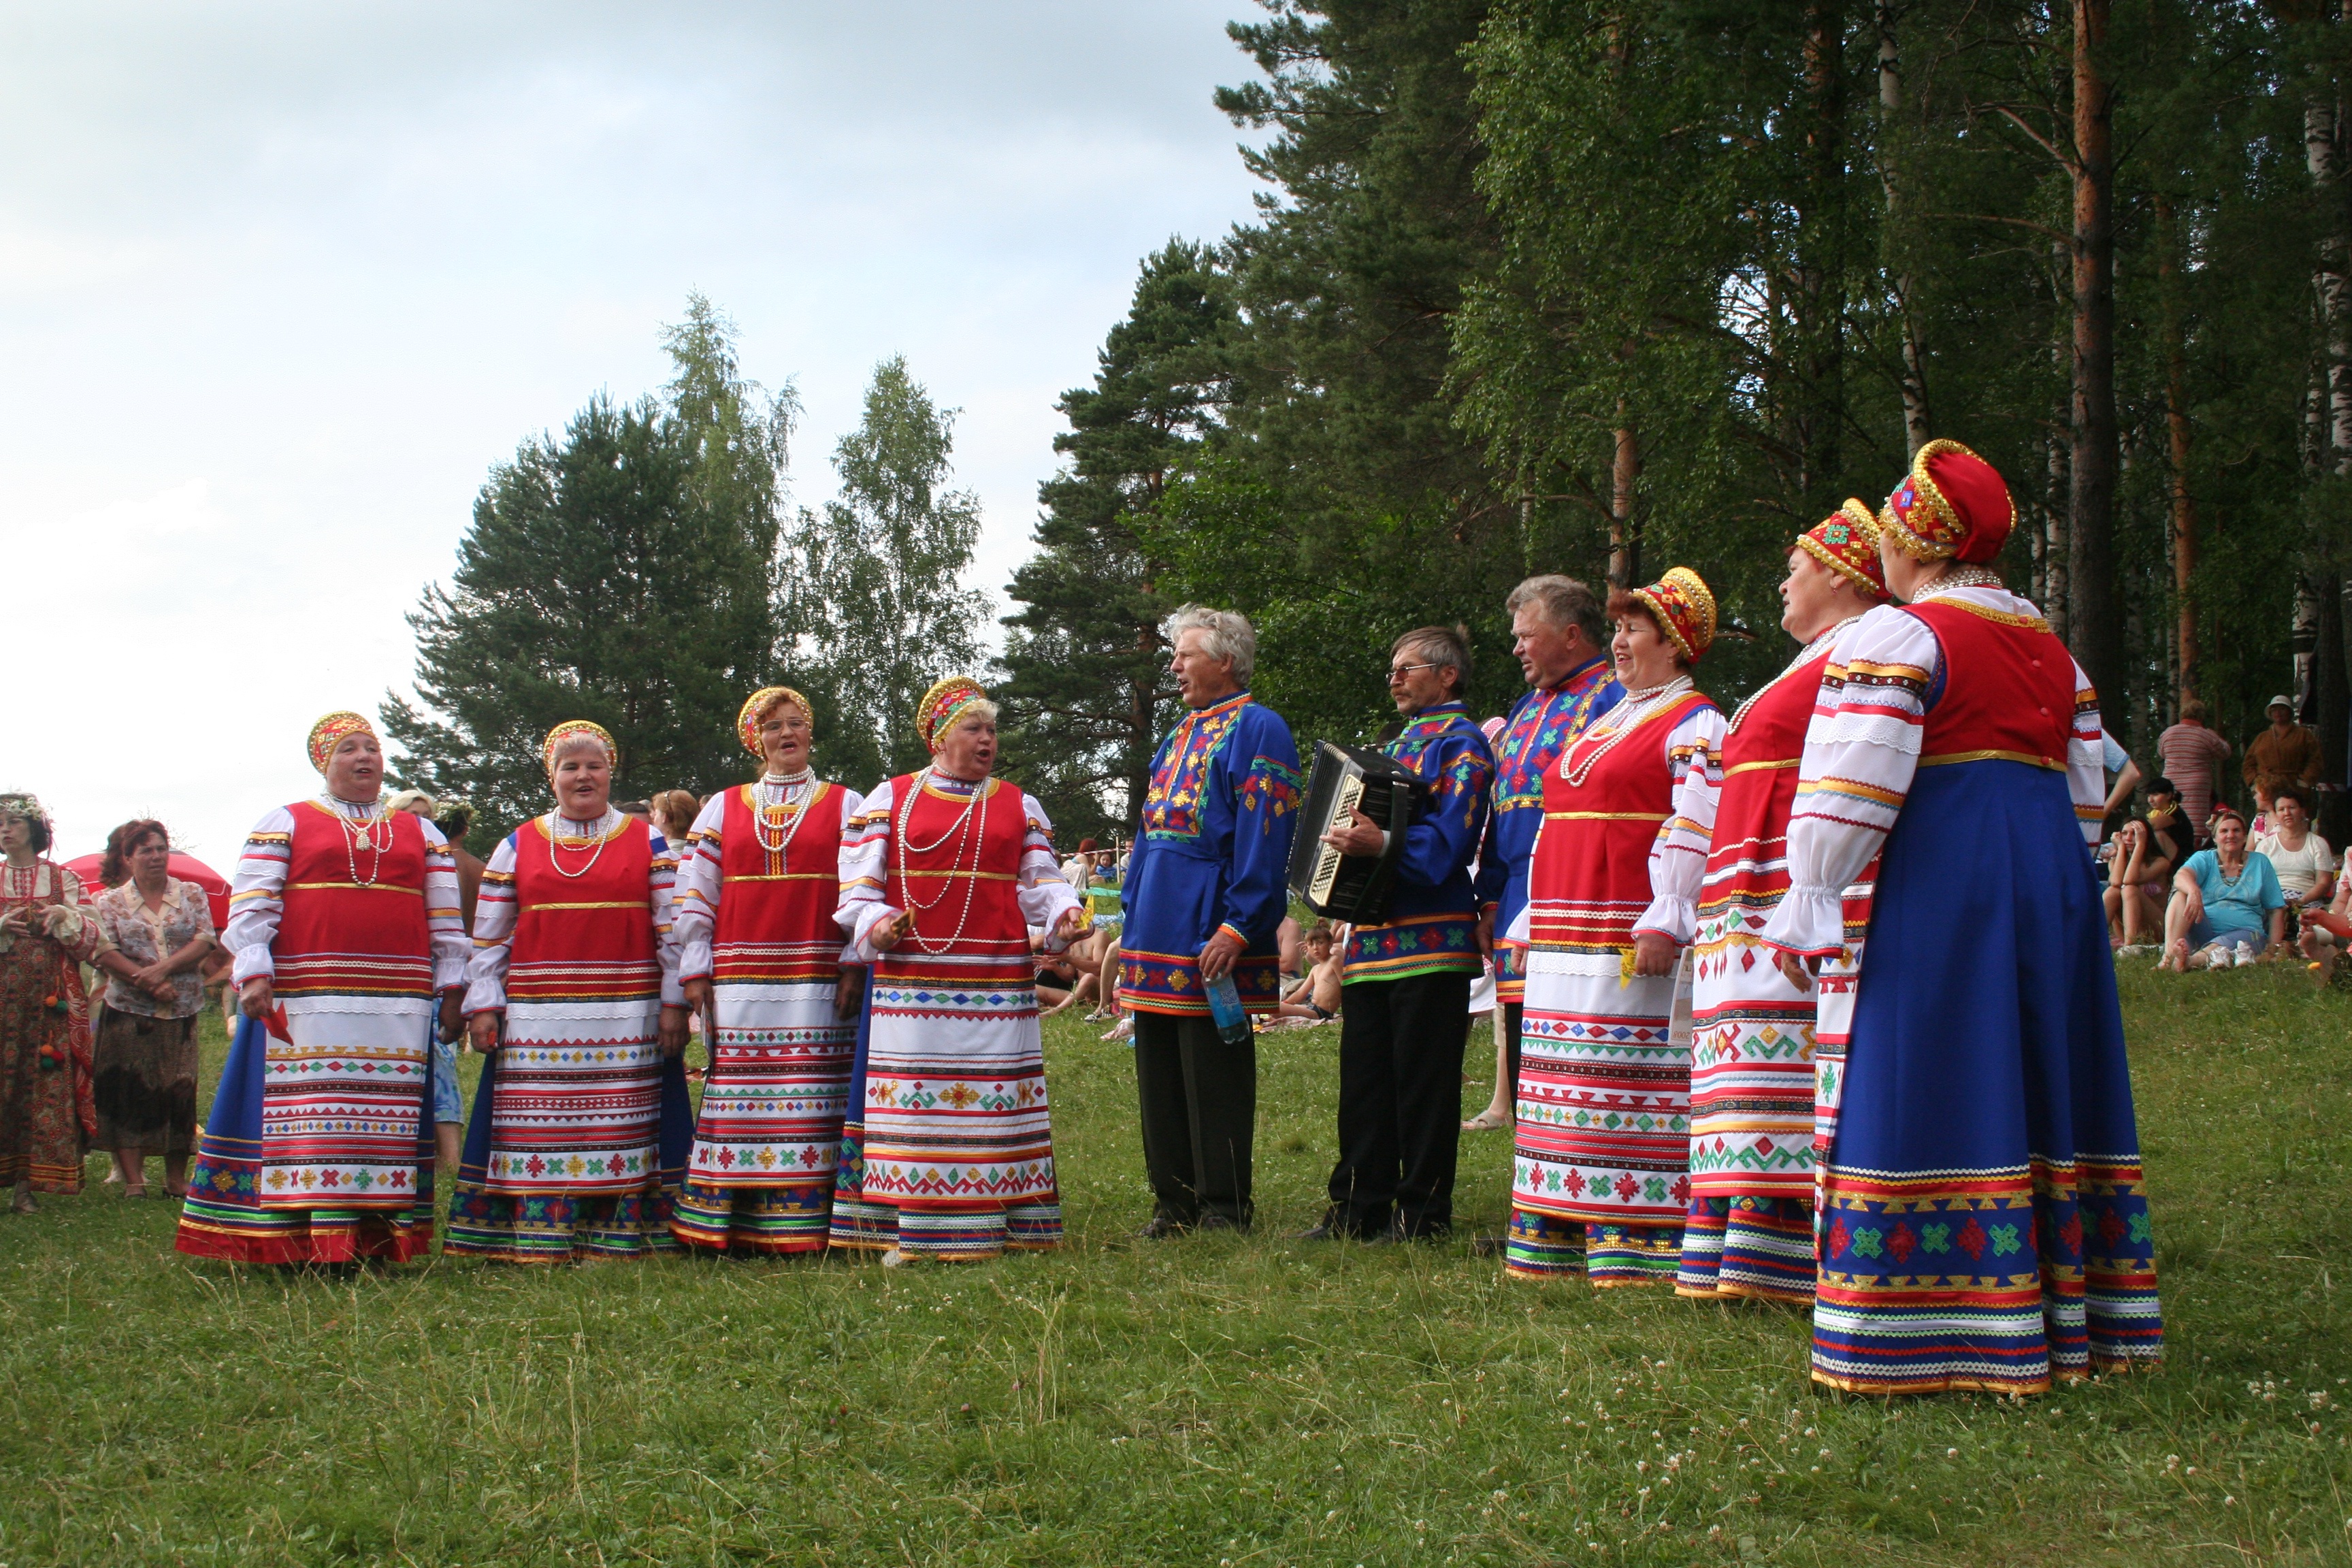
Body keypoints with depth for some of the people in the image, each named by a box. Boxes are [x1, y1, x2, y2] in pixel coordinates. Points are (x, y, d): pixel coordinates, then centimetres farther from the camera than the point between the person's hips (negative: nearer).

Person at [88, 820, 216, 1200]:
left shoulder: (192, 894, 8)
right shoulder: (109, 902, 5)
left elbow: (205, 942, -3)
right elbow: (105, 953, -6)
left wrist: (164, 968, -16)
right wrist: (149, 984, -15)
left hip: (181, 1012, 1)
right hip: (128, 1012, -1)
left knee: (178, 1093, 2)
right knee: (128, 1093, -4)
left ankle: (176, 1179, 10)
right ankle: (133, 1180, -2)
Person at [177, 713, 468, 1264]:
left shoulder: (422, 834, 18)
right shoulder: (284, 825, 10)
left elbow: (446, 922, 15)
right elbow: (250, 906, 1)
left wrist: (452, 991, 8)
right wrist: (254, 976, -10)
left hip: (398, 1006, 3)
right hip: (307, 1004, -3)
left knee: (388, 1114, 1)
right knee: (311, 1115, -7)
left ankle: (380, 1238, 3)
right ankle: (310, 1242, -7)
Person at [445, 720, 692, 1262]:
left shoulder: (649, 844, 9)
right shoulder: (516, 847, 12)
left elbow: (673, 931, 5)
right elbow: (488, 937, 11)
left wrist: (674, 1004, -2)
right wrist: (483, 1006, 3)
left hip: (627, 1019, -1)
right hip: (536, 1019, 1)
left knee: (620, 1129, -3)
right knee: (537, 1130, -3)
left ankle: (621, 1235, 0)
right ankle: (536, 1236, 0)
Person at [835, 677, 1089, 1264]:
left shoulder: (1019, 806, 15)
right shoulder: (890, 799, 10)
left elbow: (1040, 883, 9)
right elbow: (859, 881, 6)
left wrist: (1065, 913, -12)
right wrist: (874, 924, -14)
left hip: (997, 980, 1)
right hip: (912, 979, -1)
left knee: (993, 1099, -1)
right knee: (912, 1100, -3)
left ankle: (992, 1227, 3)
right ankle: (909, 1230, 1)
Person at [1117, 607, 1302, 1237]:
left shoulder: (1256, 729, -7)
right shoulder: (1181, 735, 20)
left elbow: (1265, 837, -16)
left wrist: (1237, 926, -22)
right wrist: (1131, 923, 18)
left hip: (1208, 937, -9)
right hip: (1157, 937, 9)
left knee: (1215, 1078, -3)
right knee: (1160, 1076, 11)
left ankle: (1224, 1209, 4)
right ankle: (1174, 1202, 19)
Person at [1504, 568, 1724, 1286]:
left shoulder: (1694, 723, -4)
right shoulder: (1604, 723, 24)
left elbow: (1696, 830, -15)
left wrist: (1663, 925, -24)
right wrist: (1533, 923, 21)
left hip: (1632, 942, -9)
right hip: (1566, 940, 9)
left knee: (1638, 1081, -8)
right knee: (1570, 1084, 9)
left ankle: (1640, 1244, -6)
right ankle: (1560, 1240, 14)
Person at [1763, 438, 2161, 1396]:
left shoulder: (1897, 638, -7)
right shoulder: (2052, 648, 16)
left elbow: (1849, 794, -14)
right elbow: (2086, 793, 20)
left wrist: (1806, 910, -9)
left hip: (1941, 884, -8)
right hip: (2054, 882, 8)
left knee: (1933, 1096, -5)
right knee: (2040, 1091, 13)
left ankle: (1940, 1332, -5)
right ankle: (2075, 1319, 18)